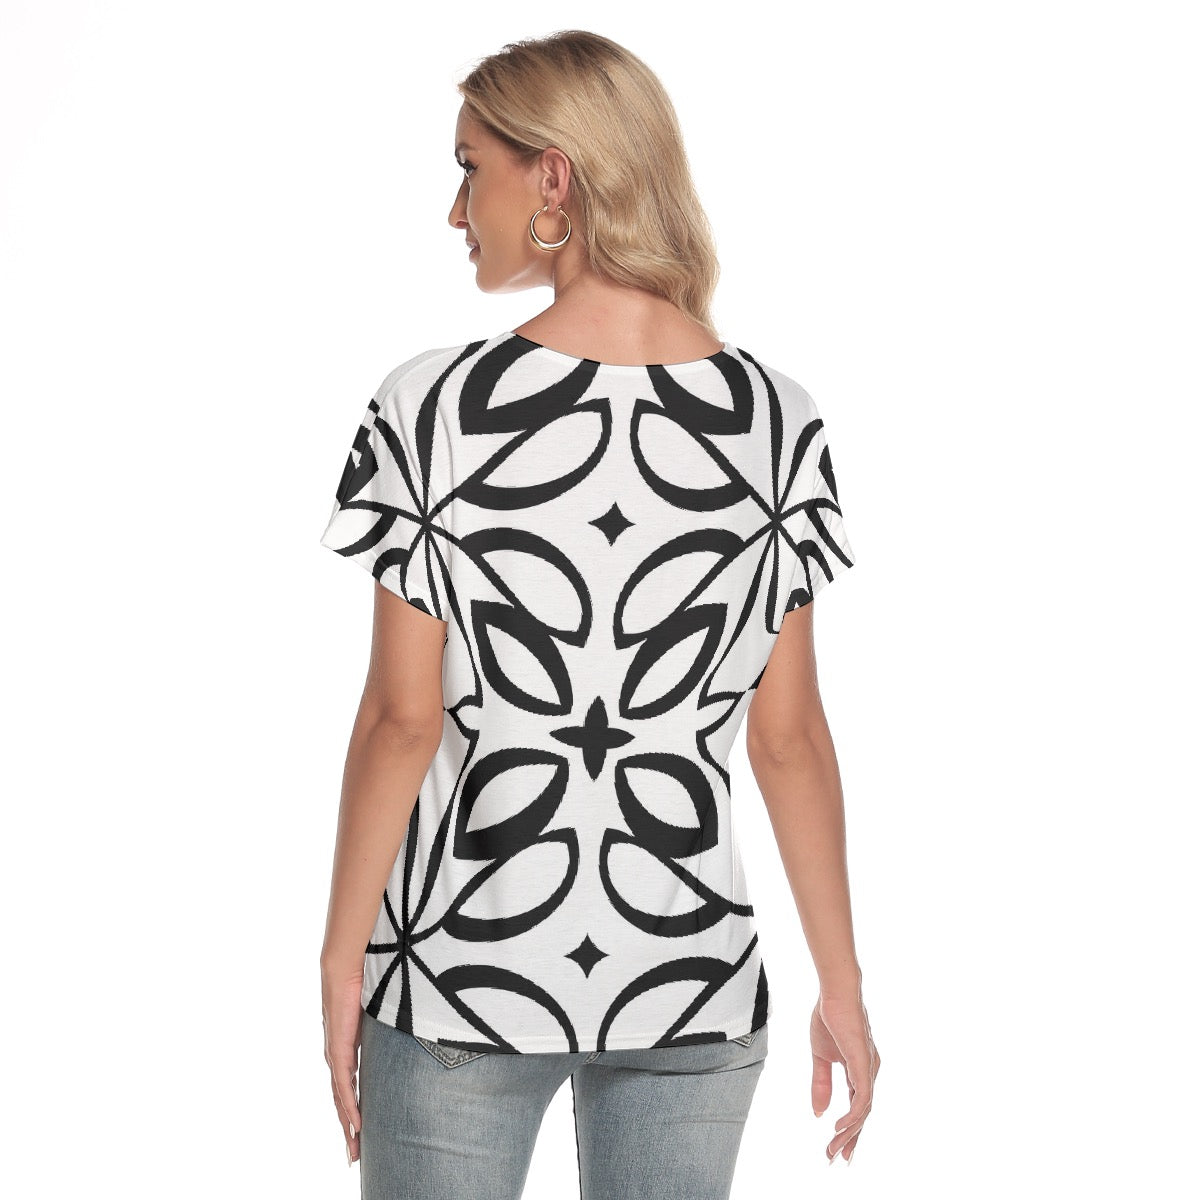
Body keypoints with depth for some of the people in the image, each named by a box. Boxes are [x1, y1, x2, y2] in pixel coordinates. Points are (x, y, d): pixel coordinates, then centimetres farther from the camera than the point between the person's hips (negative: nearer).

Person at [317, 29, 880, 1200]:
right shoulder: (774, 416, -4)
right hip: (692, 971, 2)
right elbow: (789, 733, -2)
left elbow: (402, 719, -10)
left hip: (464, 970, -2)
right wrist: (841, 980, 6)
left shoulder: (436, 406, -12)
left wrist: (340, 957, 0)